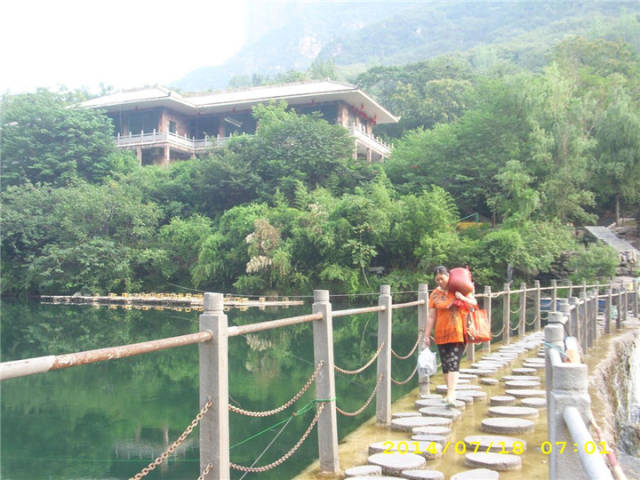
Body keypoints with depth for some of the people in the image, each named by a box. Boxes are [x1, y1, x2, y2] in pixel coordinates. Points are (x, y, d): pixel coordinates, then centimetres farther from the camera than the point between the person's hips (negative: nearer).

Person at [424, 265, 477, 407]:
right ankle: (452, 393, 21)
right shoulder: (435, 295, 5)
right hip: (441, 334, 3)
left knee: (453, 363, -13)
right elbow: (431, 317, 7)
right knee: (445, 365, 6)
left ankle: (450, 395, -17)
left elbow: (474, 304, 6)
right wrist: (427, 335, 4)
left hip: (457, 332, -3)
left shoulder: (459, 289, 3)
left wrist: (463, 298, -13)